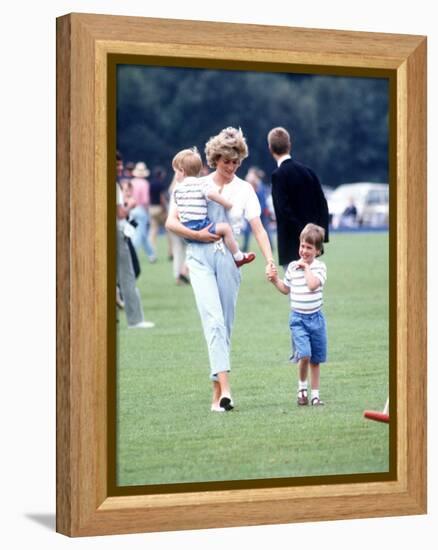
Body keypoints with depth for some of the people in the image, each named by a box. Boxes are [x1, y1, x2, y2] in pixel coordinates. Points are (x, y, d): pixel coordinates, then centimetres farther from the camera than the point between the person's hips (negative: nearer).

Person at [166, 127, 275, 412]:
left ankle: (217, 393, 13)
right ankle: (225, 387, -27)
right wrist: (197, 234, -10)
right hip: (200, 257, -2)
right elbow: (171, 222, 6)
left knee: (226, 324, 4)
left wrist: (270, 260, -12)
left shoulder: (244, 189, 10)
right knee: (213, 319, -17)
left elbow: (258, 228, 1)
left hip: (229, 257, 2)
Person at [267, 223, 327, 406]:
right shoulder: (292, 266, 4)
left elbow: (313, 285, -22)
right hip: (298, 318, 0)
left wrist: (306, 267, -14)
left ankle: (315, 394, 20)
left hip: (316, 317, 0)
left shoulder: (319, 266, -4)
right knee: (304, 355, -17)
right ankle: (302, 388, 5)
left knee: (316, 360, 8)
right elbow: (286, 289, 17)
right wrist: (275, 280, 1)